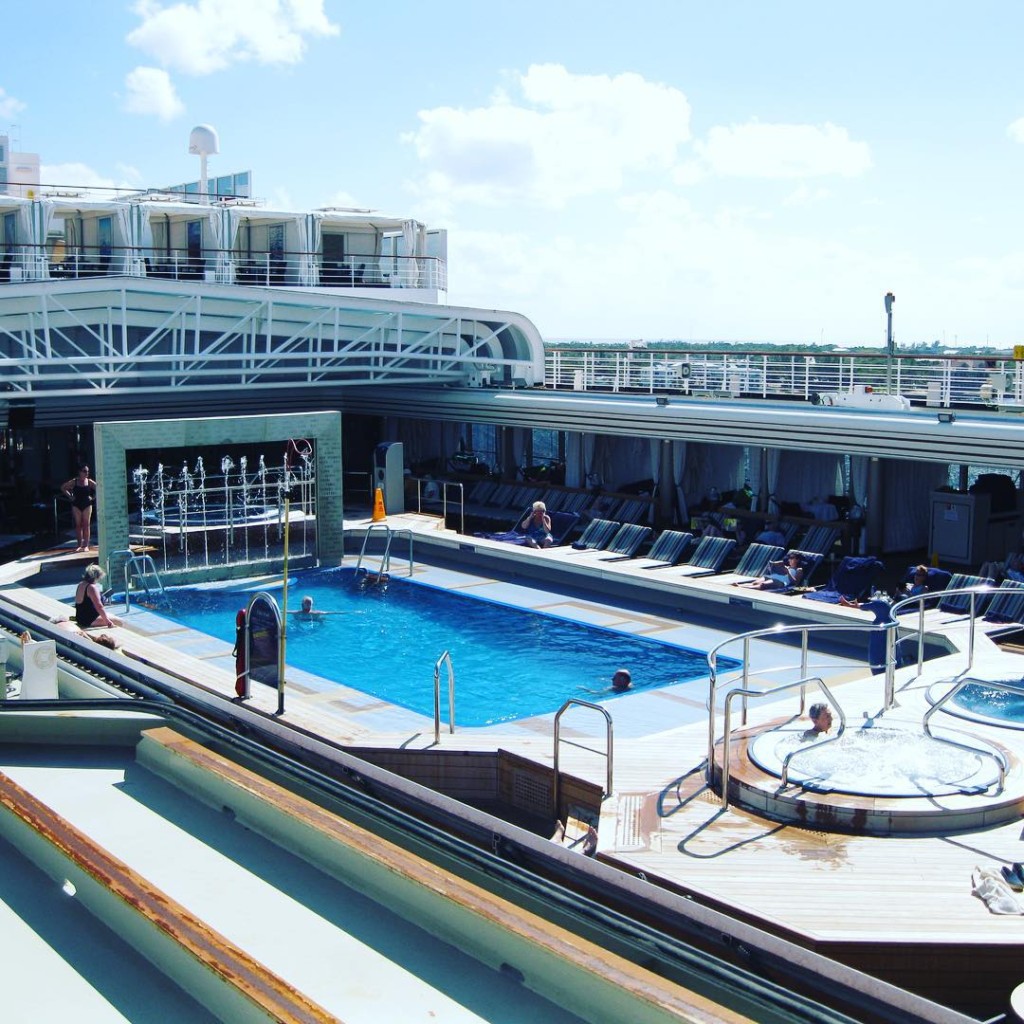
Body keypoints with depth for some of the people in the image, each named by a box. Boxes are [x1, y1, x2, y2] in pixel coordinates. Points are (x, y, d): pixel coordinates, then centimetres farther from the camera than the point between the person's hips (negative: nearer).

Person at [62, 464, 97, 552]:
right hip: (76, 505, 0)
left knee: (86, 525, -2)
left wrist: (93, 497, 0)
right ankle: (79, 545, 9)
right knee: (78, 525, 2)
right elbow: (63, 488, 9)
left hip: (87, 505, 0)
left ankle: (86, 545, 0)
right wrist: (70, 496, 2)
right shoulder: (74, 482, -1)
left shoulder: (89, 482, -1)